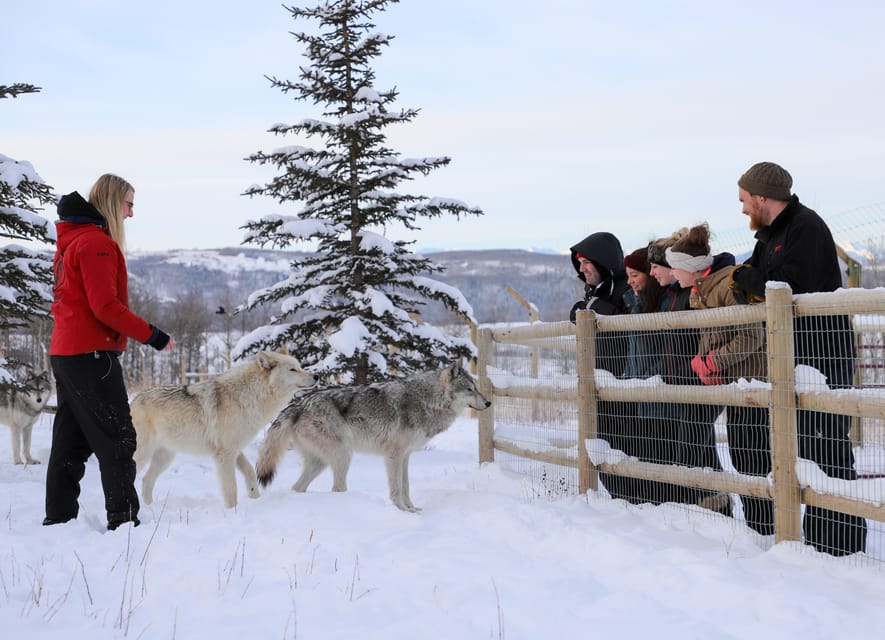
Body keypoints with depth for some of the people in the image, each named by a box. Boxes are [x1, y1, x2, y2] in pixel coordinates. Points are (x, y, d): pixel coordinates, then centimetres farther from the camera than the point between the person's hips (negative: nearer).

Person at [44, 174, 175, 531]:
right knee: (117, 437, -7)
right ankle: (123, 518, -8)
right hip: (92, 353, -10)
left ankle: (58, 518, 15)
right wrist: (153, 336, -14)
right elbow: (106, 306, -19)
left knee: (71, 440, 12)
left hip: (64, 351, 10)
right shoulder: (97, 241, -13)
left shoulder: (70, 240, 18)